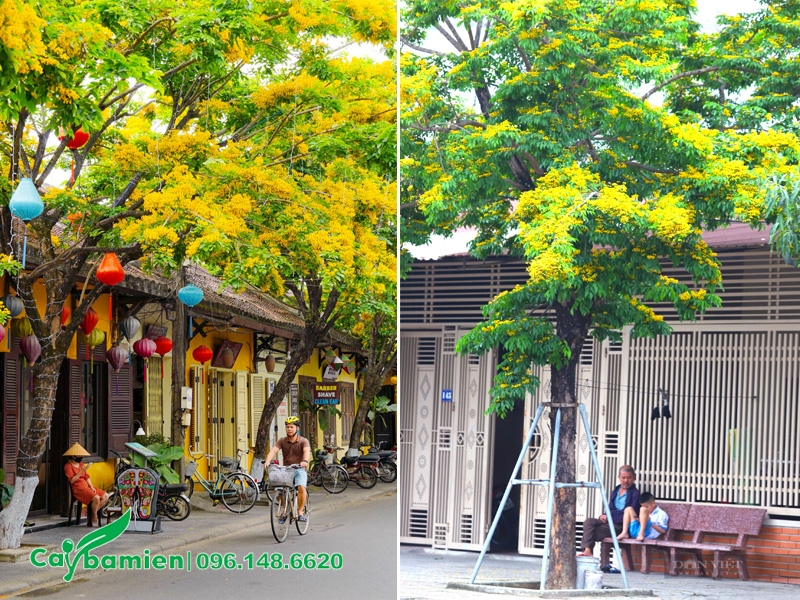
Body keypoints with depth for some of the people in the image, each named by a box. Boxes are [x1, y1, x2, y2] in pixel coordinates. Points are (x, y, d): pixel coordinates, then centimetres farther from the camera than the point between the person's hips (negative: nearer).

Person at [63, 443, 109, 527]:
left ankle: (91, 512, -6)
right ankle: (94, 517, -10)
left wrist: (91, 487, 2)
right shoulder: (68, 466, -2)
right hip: (78, 489, -8)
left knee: (105, 496, -8)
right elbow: (72, 480, -12)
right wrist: (81, 471, -18)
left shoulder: (82, 465, 21)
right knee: (96, 498, -30)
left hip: (86, 487, 8)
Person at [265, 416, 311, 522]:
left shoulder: (303, 441, -4)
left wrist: (305, 461, -46)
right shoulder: (282, 441, 3)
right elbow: (273, 451, -12)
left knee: (301, 487, -29)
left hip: (299, 470, -2)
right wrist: (268, 461, -33)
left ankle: (300, 512, -12)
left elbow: (307, 451, -23)